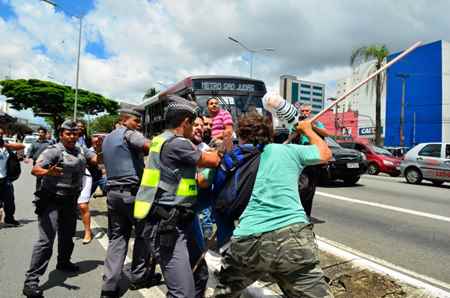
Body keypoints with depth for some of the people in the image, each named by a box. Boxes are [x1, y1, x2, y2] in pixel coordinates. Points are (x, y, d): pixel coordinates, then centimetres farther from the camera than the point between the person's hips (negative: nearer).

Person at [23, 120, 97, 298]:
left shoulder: (81, 151, 7)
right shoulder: (54, 150, -15)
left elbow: (97, 159, 3)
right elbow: (35, 169, -27)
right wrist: (48, 172, -47)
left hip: (70, 201, 7)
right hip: (51, 201, -7)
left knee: (68, 235, 21)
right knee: (46, 240, -13)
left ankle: (63, 262, 43)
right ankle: (31, 280, -8)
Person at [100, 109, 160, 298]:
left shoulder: (107, 139, 20)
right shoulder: (129, 133, -7)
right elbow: (149, 146, -25)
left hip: (112, 192, 8)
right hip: (132, 192, -8)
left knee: (117, 237, 8)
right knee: (144, 233, 7)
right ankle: (139, 276, 17)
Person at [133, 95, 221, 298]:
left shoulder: (163, 140, 13)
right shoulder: (176, 143, -17)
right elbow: (212, 161, -6)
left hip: (179, 223, 11)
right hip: (168, 227, -11)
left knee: (200, 275, 19)